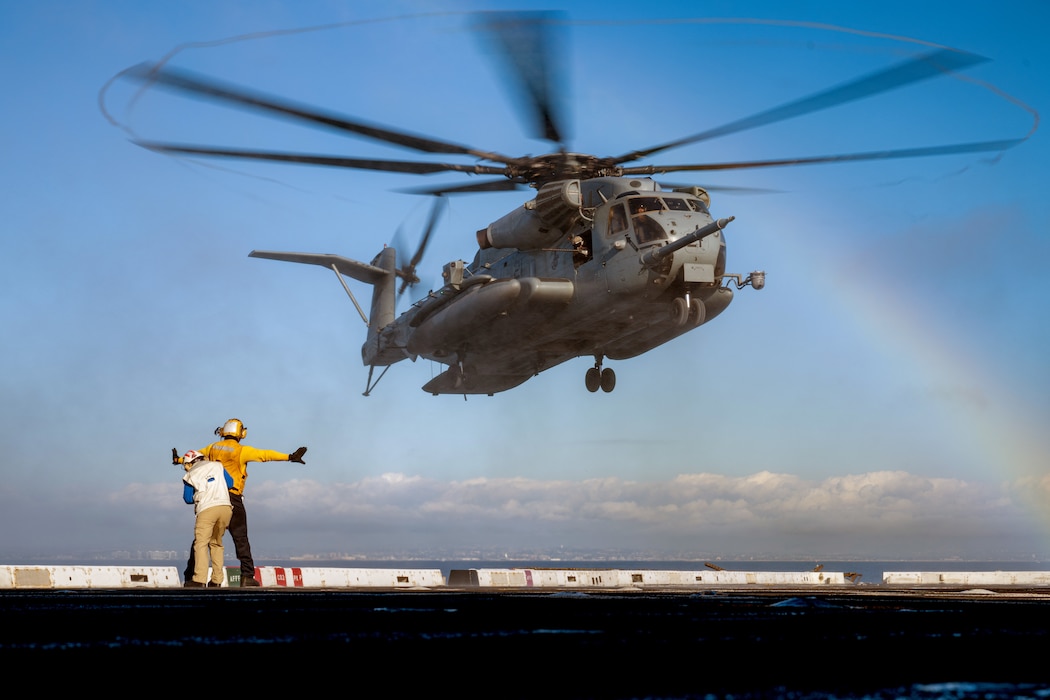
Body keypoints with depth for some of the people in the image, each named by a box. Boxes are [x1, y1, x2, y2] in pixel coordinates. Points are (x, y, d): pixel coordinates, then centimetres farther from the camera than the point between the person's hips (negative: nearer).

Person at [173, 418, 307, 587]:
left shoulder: (213, 448, 11)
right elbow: (265, 454, -14)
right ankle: (247, 576, -9)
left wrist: (179, 460, 49)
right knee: (240, 539, -2)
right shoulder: (242, 451, -6)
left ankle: (190, 574, 12)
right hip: (232, 499, -5)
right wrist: (289, 457, -16)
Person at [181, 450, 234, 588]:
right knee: (216, 543, 15)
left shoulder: (190, 476, 13)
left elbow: (188, 498, 16)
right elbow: (230, 483, 19)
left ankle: (199, 580, -20)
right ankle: (216, 580, 9)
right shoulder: (217, 465, 19)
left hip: (207, 509, -3)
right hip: (226, 507, 4)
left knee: (201, 543, -5)